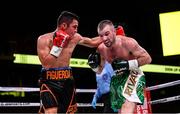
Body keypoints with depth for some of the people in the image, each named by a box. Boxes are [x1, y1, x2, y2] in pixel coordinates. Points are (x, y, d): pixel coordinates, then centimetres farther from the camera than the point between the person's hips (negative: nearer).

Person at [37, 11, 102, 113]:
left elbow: (93, 42, 19)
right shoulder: (44, 39, -11)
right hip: (49, 82, -5)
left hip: (67, 81, 5)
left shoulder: (75, 38, 2)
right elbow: (46, 64, -20)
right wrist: (57, 46, -22)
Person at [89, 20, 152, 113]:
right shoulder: (101, 48, -7)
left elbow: (147, 58, -18)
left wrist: (128, 64, -28)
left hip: (133, 75, -6)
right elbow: (99, 71, 9)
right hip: (117, 79, 6)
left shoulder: (127, 42, -22)